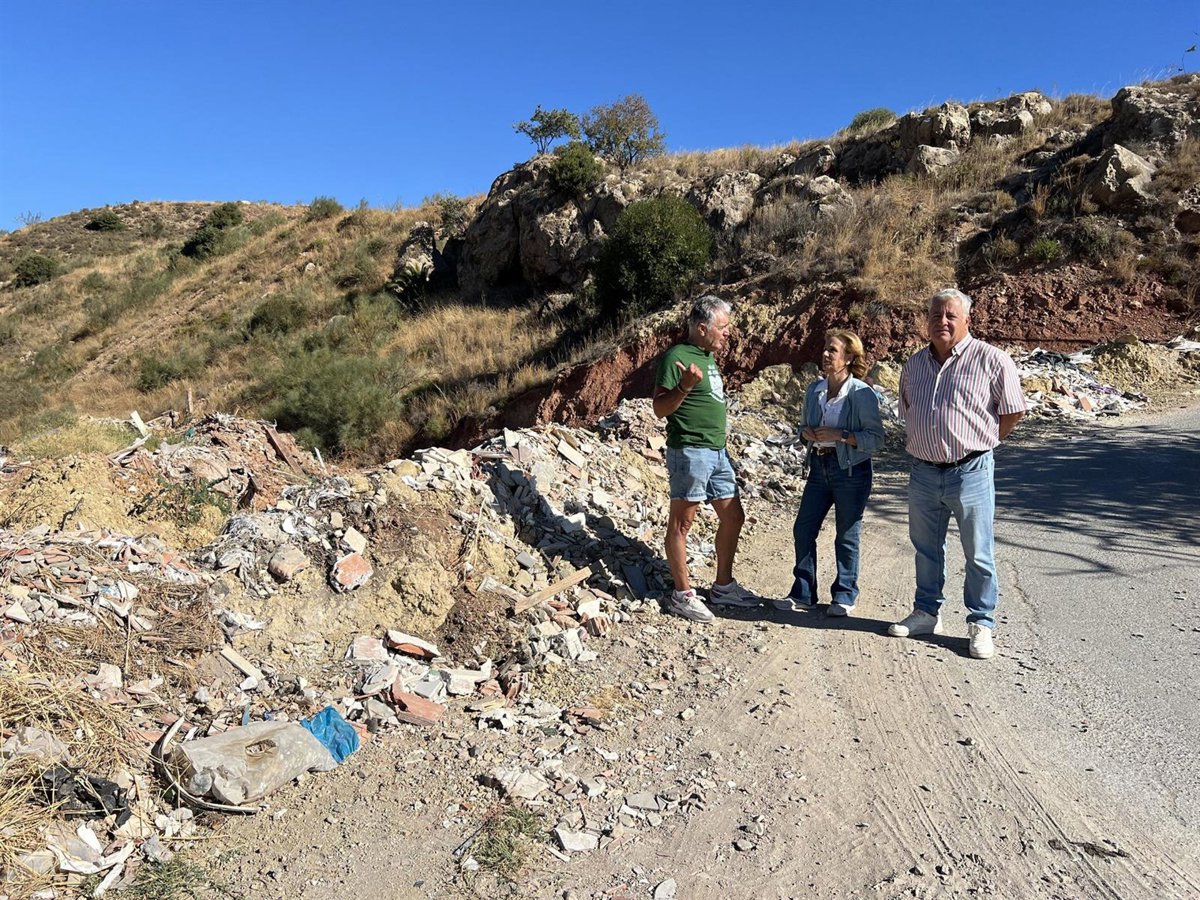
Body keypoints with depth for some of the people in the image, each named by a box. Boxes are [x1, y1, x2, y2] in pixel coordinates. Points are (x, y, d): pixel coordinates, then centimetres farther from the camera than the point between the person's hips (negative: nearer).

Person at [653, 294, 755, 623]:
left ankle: (723, 586, 27)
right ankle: (682, 595, 11)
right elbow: (660, 408, -17)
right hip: (690, 451, -9)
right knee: (681, 522, 1)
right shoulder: (677, 356, -12)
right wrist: (685, 386, -29)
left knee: (733, 517, 13)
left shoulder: (709, 357, 15)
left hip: (718, 451, 9)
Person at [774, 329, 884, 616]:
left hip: (851, 471, -5)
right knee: (803, 529, 6)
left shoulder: (862, 394, -13)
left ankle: (845, 595, 24)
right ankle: (803, 592, 20)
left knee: (847, 536, 7)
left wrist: (840, 435, -22)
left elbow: (876, 437, -13)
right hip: (820, 466, 6)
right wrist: (808, 433, -6)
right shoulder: (814, 390, 4)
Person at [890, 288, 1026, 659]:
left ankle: (981, 624, 18)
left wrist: (977, 442, 5)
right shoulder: (914, 364, 10)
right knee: (926, 548, 16)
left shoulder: (991, 360, -7)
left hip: (970, 472, -5)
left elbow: (1013, 411, -1)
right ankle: (926, 612, 31)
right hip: (923, 472, 5)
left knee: (978, 554, 4)